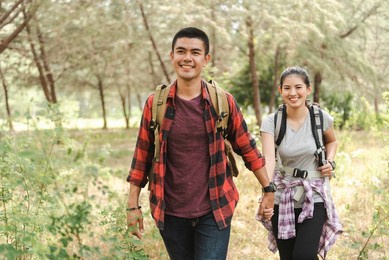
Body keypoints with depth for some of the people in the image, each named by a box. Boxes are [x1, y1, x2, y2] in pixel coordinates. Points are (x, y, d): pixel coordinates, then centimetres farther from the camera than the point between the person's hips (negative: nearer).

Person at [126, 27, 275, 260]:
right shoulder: (156, 104, -1)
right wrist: (133, 205, 3)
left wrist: (269, 190, 7)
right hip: (171, 212, 2)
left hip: (215, 211, -1)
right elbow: (142, 156, 4)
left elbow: (247, 148, 5)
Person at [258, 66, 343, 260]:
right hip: (282, 196, 1)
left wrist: (330, 162, -5)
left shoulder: (321, 118, -7)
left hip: (314, 196, -1)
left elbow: (332, 141, 16)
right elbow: (268, 158, -25)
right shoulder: (271, 122, -10)